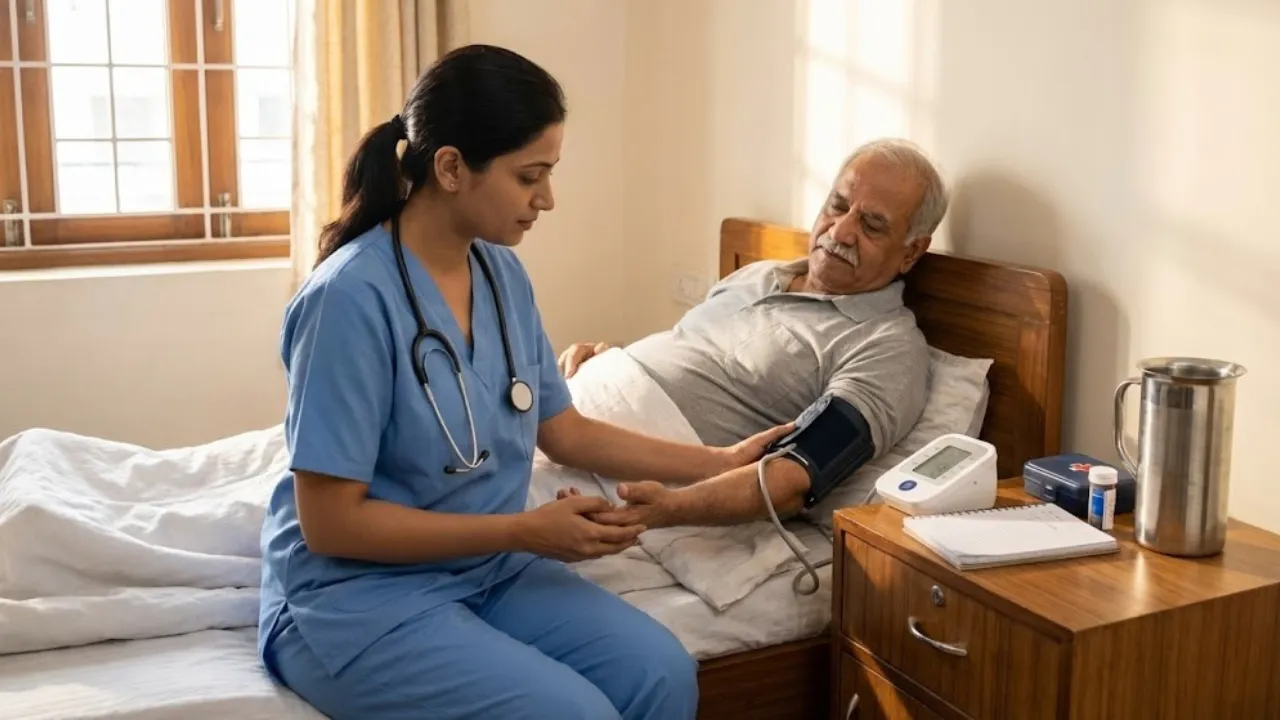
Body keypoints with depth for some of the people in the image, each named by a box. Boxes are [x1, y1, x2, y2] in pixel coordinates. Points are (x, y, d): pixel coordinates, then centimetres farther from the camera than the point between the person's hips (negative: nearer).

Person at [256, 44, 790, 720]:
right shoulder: (352, 296, -22)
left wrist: (720, 461, 9)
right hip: (355, 594, -6)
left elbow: (565, 432, 12)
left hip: (488, 571, 7)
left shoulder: (503, 274, 2)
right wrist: (526, 531, -19)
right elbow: (330, 523, -20)